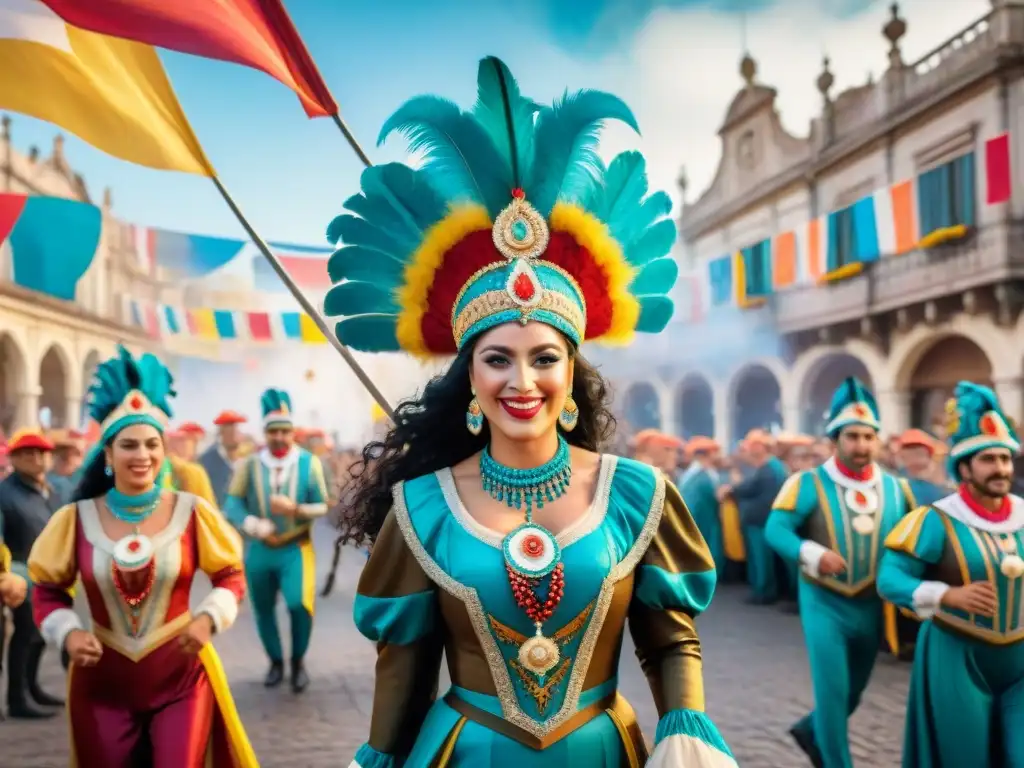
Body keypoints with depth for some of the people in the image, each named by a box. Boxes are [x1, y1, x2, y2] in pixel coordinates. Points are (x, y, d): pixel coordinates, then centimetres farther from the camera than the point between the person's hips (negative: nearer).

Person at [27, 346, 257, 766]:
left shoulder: (191, 512, -8)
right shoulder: (76, 519, -5)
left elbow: (230, 576, 2)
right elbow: (47, 590, 7)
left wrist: (209, 618, -15)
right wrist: (67, 633, -10)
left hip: (181, 677, -2)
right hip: (103, 681, 2)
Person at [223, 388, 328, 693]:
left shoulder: (309, 463, -4)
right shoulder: (249, 464, -2)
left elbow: (324, 507, -4)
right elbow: (232, 504, -6)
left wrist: (295, 509, -23)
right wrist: (253, 525, -25)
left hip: (296, 549, -2)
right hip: (259, 550, 2)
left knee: (299, 604, -16)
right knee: (263, 610, 11)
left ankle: (298, 661, 9)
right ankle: (276, 662, 33)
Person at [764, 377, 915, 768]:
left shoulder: (895, 488, 0)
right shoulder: (808, 483, -13)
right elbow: (775, 529, -18)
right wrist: (811, 553, -35)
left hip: (872, 605, 5)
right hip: (824, 603, -5)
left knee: (854, 691, 19)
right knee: (832, 690, -8)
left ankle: (811, 731, 45)